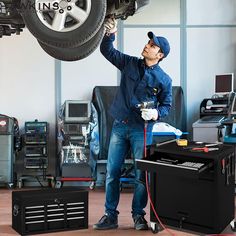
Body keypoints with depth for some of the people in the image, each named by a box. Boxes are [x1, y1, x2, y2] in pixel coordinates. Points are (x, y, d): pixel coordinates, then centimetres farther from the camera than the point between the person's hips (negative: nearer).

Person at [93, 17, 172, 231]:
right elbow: (107, 51, 10)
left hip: (142, 129, -3)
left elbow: (167, 105, 3)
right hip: (119, 126, 3)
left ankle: (139, 215, 13)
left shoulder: (164, 80, -2)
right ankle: (110, 215, 11)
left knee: (142, 175, -1)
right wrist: (110, 34, -9)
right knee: (112, 172, 3)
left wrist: (156, 113, -17)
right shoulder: (130, 63, 6)